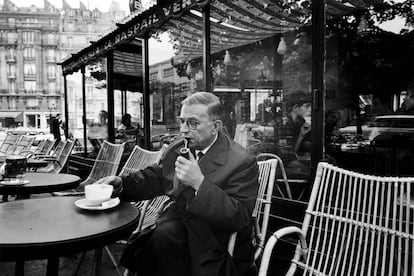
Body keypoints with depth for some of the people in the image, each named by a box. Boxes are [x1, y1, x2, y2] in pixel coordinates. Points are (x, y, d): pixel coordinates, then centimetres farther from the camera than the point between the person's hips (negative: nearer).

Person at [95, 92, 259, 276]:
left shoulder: (242, 162, -14)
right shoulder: (176, 149, 6)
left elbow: (239, 218, -21)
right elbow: (154, 178, 19)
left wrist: (200, 183, -30)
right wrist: (121, 183, -1)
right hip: (178, 221, 5)